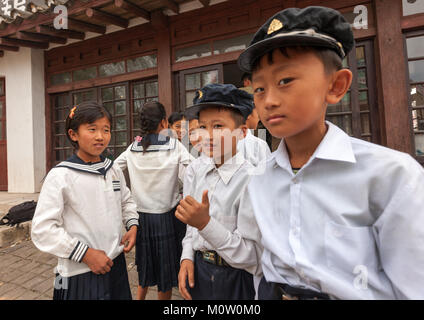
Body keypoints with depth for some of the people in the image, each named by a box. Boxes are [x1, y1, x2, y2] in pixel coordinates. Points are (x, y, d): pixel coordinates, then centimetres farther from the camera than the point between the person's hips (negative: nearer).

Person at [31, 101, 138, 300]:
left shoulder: (113, 169, 2)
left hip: (116, 262, 5)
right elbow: (43, 229, -15)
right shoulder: (60, 176, -14)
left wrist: (132, 224, -1)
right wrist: (86, 254, -16)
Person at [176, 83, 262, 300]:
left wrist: (205, 223, -32)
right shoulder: (195, 170, -6)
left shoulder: (251, 179, -24)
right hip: (196, 269, 5)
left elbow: (252, 258, -23)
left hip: (233, 279, -4)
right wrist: (187, 257, -5)